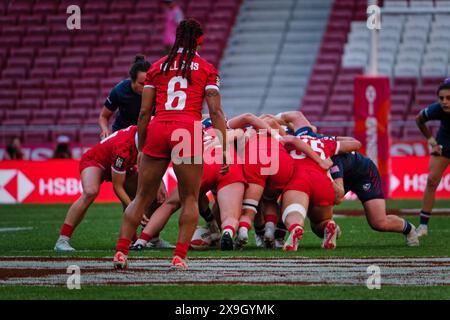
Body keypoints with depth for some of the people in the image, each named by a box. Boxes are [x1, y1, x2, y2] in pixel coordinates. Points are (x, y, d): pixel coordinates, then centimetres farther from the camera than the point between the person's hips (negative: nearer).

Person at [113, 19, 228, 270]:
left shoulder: (157, 67, 15)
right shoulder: (207, 69, 9)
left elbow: (145, 112, 12)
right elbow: (216, 112, 1)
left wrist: (141, 149, 20)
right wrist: (224, 150, 2)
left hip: (157, 130, 2)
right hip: (188, 131, -2)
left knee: (142, 197, 12)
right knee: (190, 198, 8)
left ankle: (121, 251, 6)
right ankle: (179, 256, -1)